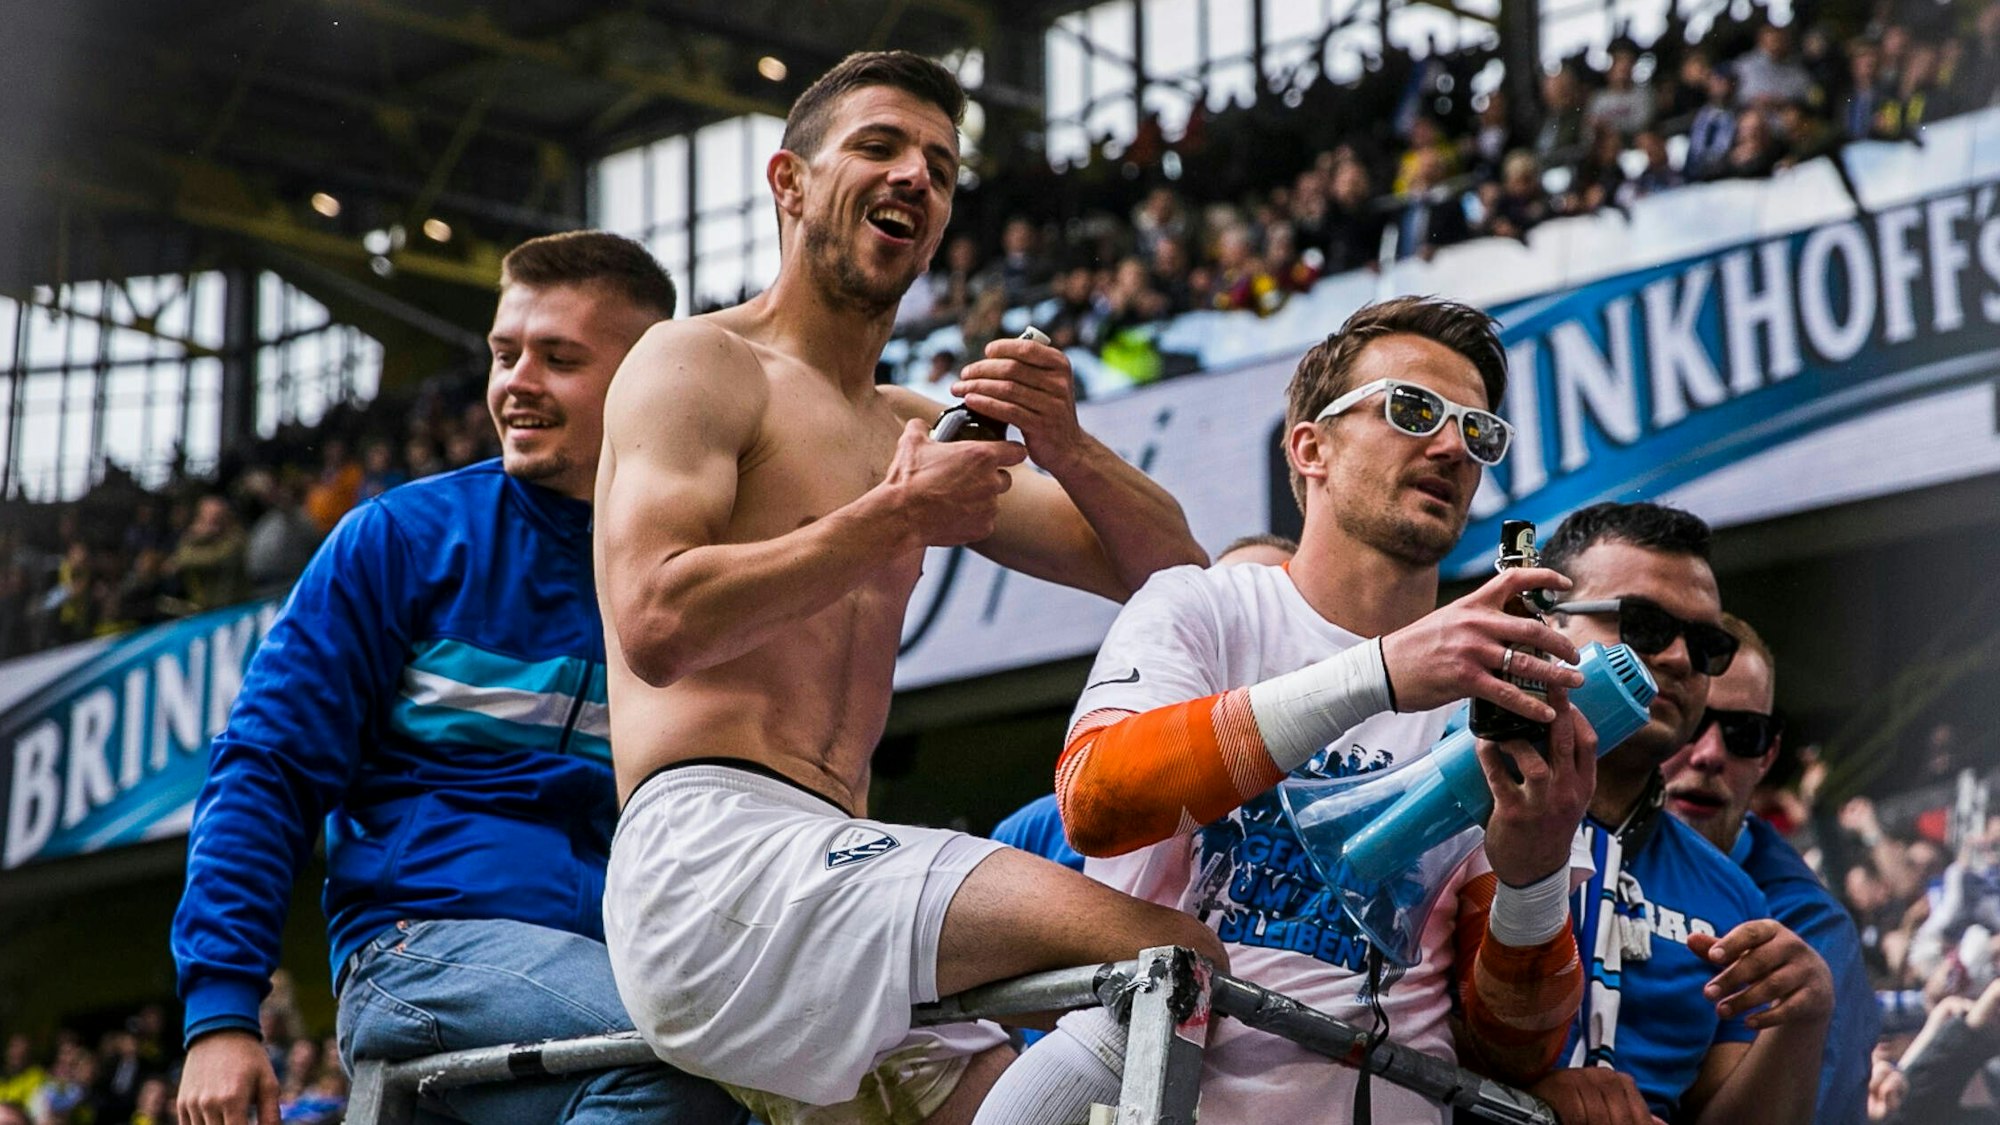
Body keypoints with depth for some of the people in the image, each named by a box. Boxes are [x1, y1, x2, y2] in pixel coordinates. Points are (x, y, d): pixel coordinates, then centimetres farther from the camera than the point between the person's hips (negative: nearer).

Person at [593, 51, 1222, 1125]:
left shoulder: (918, 436, 26)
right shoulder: (698, 363, 4)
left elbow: (1168, 573, 20)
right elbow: (655, 624, -13)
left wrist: (1065, 448, 0)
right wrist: (893, 521, -10)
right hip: (710, 847, -9)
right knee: (1171, 956, -25)